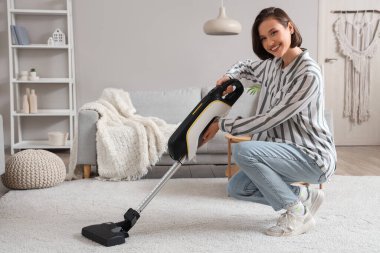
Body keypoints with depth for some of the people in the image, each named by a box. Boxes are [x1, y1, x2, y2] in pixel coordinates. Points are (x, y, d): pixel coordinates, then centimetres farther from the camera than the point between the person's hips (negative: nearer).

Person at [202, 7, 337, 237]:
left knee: (243, 151, -27)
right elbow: (246, 67, 27)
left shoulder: (309, 74, -22)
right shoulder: (272, 65, 4)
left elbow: (268, 120, -23)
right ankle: (305, 196, 9)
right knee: (237, 188, 0)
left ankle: (298, 212, -12)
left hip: (313, 157, -8)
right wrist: (229, 77, 3)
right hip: (289, 151, 9)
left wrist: (221, 125, -16)